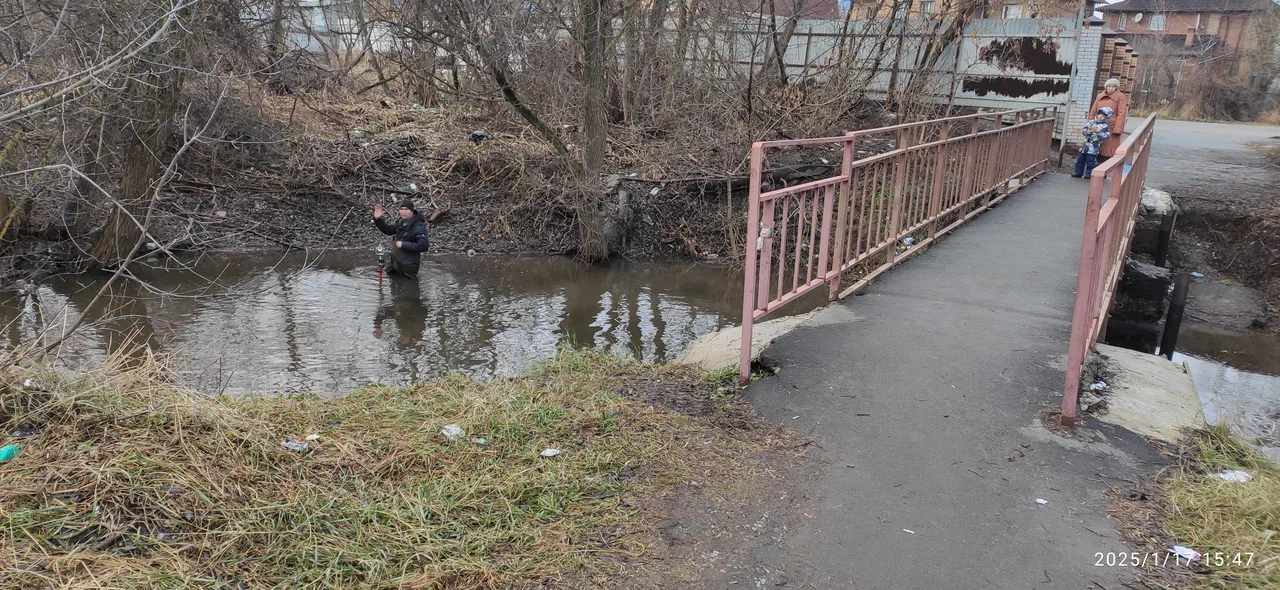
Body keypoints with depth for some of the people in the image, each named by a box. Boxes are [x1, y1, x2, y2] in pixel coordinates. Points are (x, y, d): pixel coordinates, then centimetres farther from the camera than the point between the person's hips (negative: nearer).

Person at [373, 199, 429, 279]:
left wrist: (403, 245, -28)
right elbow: (388, 229, 8)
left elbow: (423, 246, -32)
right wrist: (378, 219, -9)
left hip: (408, 265, -9)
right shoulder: (401, 221, 0)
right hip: (395, 260, 9)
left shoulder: (419, 227, -26)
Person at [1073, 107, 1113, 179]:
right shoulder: (1091, 122, 9)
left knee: (1090, 160, -4)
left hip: (1094, 147, -5)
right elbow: (1083, 129, 8)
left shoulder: (1105, 126, -3)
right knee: (1080, 159, 8)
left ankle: (1089, 173, 6)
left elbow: (1106, 136, -11)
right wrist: (1088, 131, -10)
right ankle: (1078, 172, 17)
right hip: (1085, 144, 5)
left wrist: (1099, 132, -21)